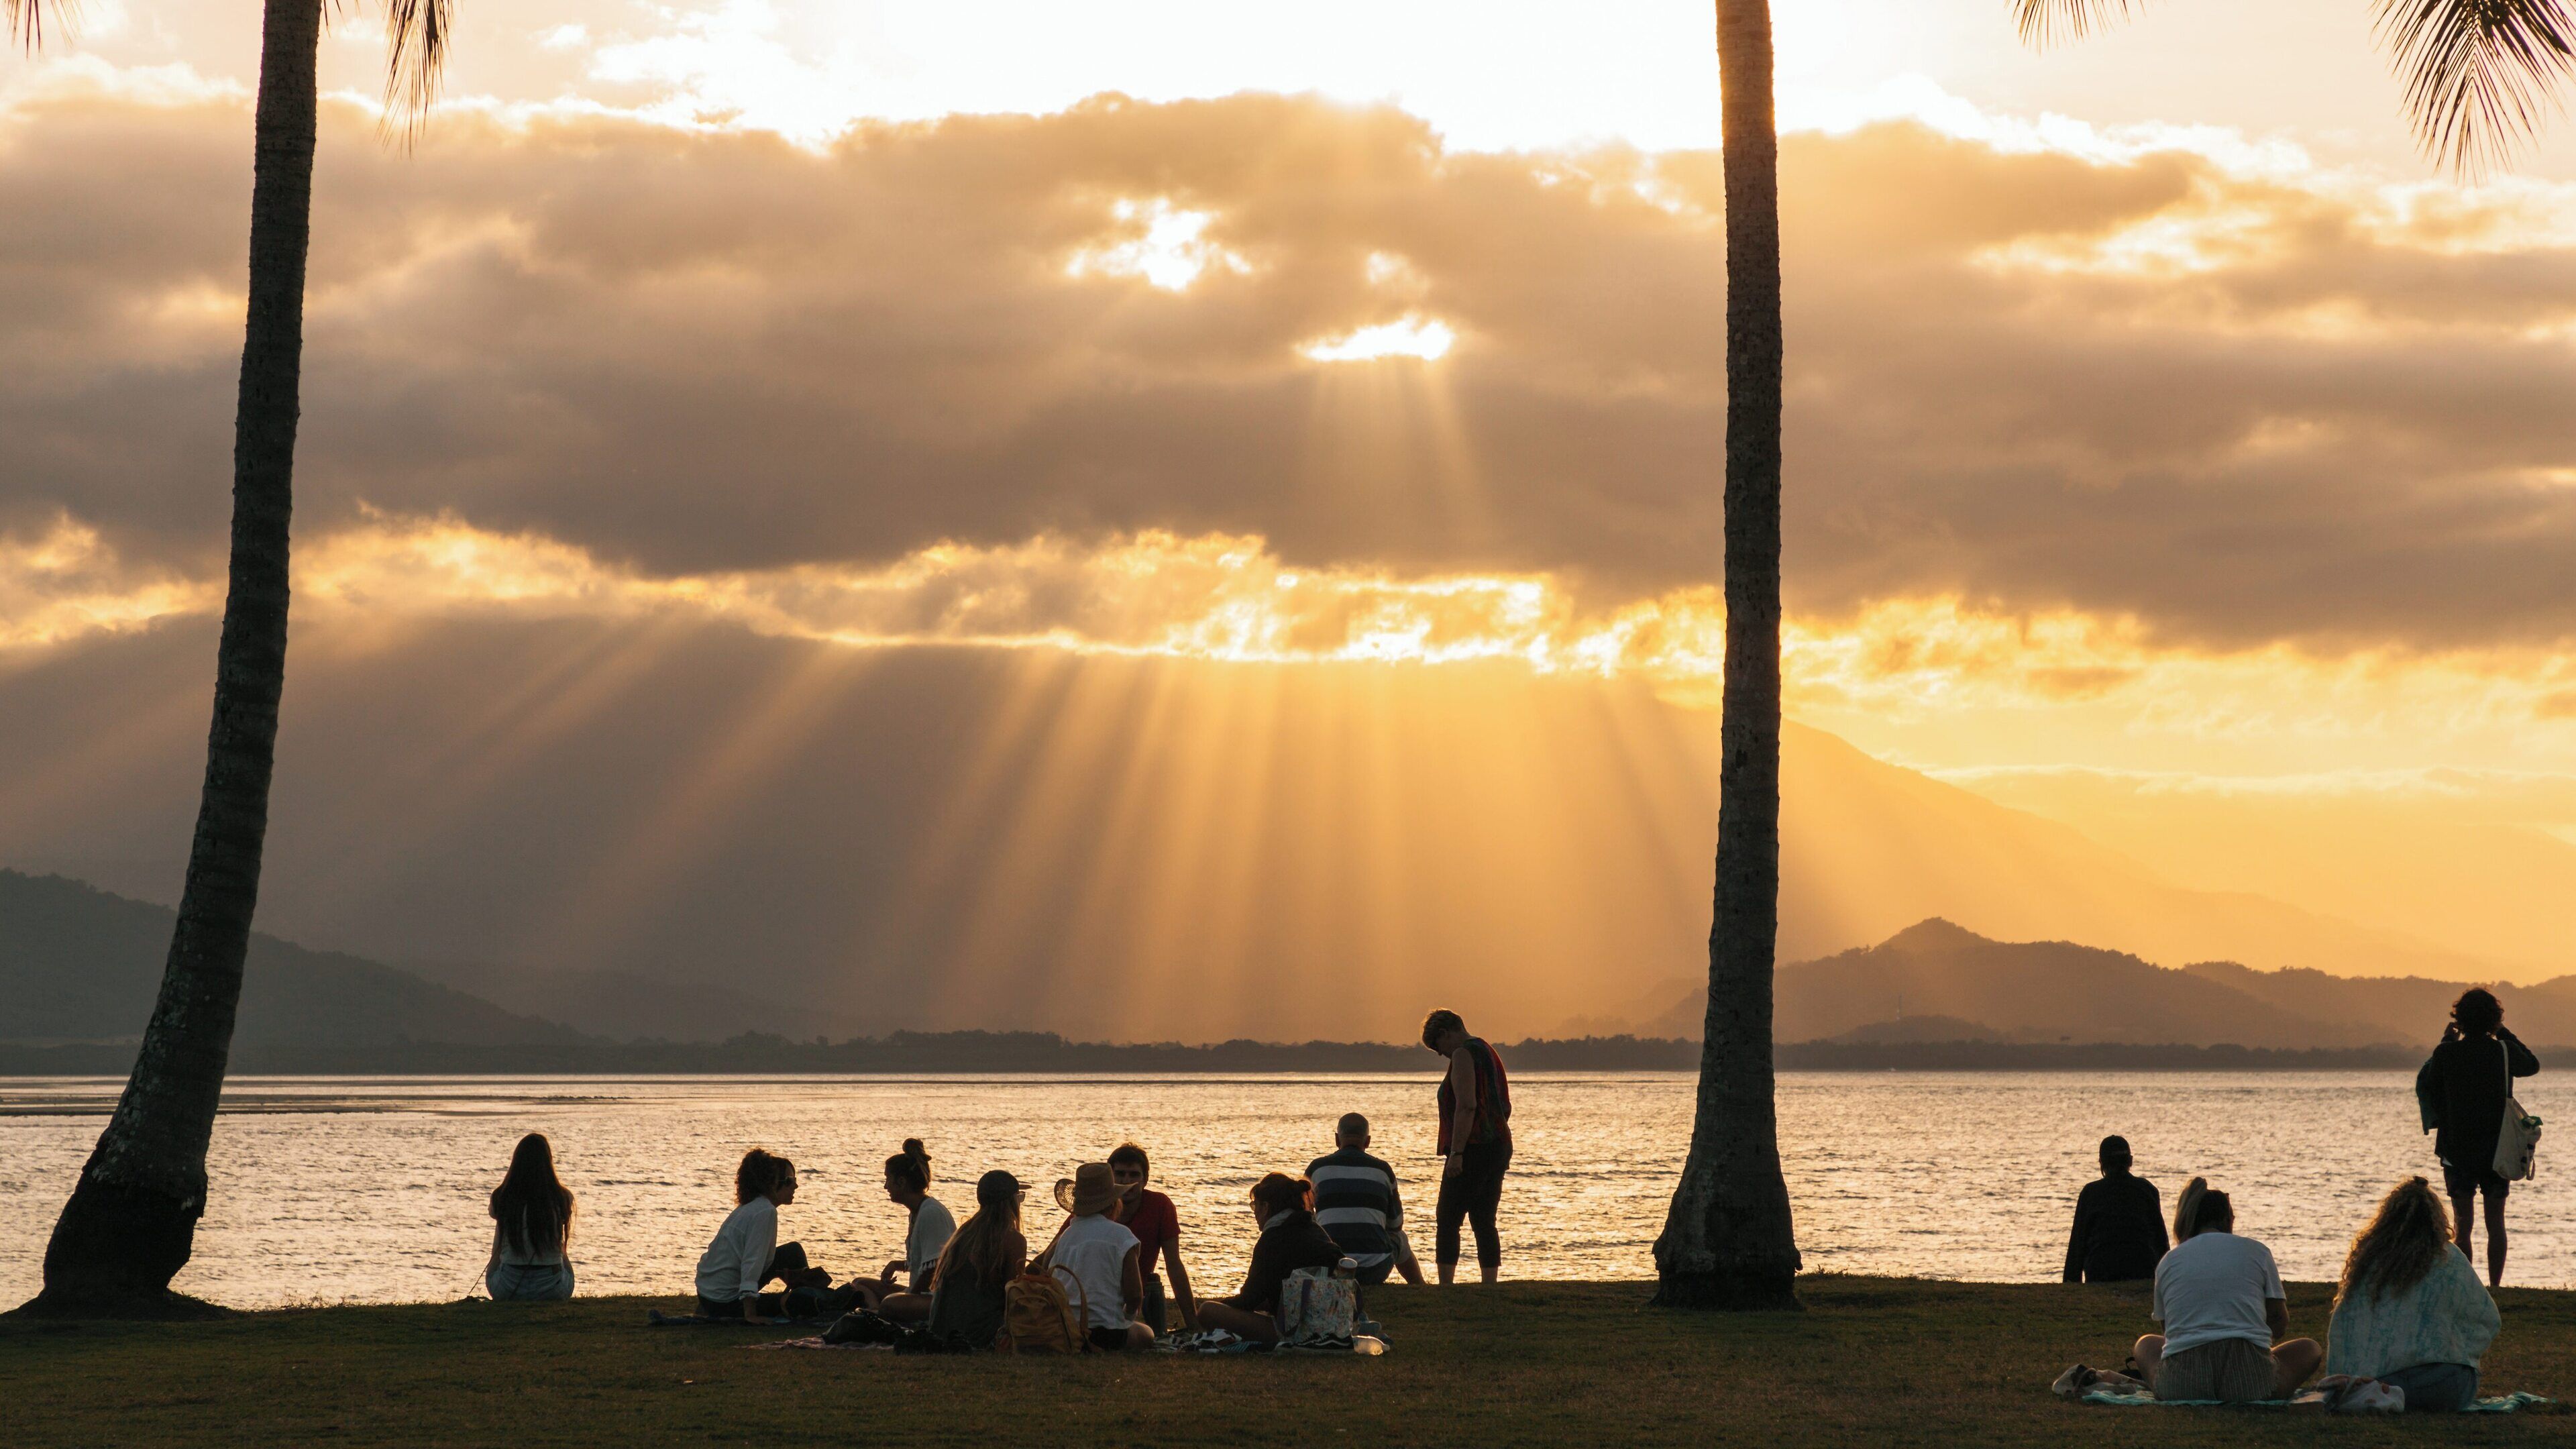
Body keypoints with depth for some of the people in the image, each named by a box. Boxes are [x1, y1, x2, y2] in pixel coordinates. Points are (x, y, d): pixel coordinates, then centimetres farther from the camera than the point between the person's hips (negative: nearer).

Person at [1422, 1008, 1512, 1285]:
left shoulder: (1463, 1055, -10)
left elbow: (1466, 1106, -21)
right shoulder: (1489, 1052, 19)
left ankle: (1445, 1286, -15)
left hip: (1473, 1150, -9)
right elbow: (1505, 1108, 23)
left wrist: (1456, 1152, -22)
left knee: (1447, 1221, -8)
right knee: (1484, 1223, 9)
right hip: (1499, 1147, 9)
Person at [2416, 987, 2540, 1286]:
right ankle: (2495, 1284, 6)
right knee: (2495, 1222, 7)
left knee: (2463, 1222, 4)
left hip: (2458, 1149, -1)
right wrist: (2504, 1033, 17)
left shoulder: (2446, 1053, -10)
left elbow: (2427, 1087, 7)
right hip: (2498, 1149, 1)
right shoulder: (2505, 1051, -5)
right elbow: (2532, 1065, 17)